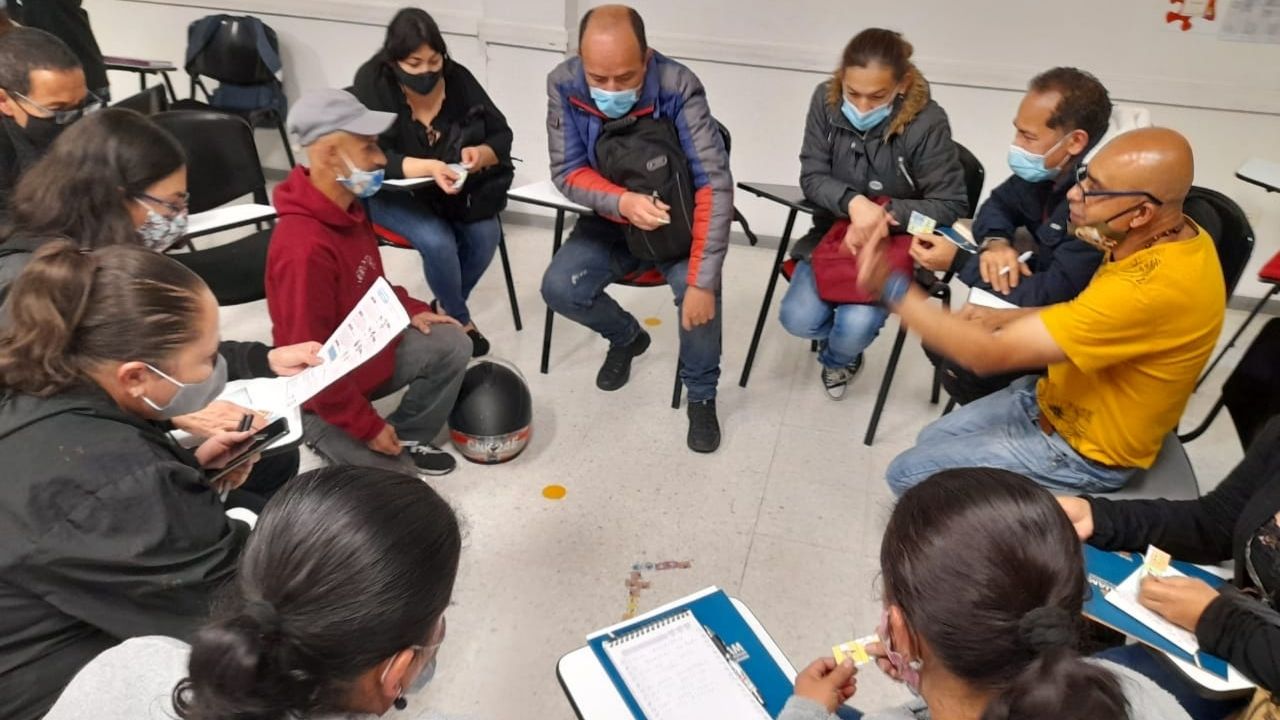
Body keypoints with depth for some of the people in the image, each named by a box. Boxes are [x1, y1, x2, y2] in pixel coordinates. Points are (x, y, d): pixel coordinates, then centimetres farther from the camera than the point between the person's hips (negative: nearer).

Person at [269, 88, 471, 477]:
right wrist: (367, 426, -21)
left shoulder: (348, 207, -3)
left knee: (452, 345, 4)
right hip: (327, 390, -8)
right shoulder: (304, 248, -34)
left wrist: (409, 310, 2)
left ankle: (404, 438, 15)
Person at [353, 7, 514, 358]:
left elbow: (502, 136, -5)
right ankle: (459, 319, 0)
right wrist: (426, 168, -44)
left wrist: (481, 154, -29)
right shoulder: (371, 84, -16)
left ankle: (447, 306, 6)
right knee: (437, 241, -29)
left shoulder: (458, 78, -8)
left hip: (456, 187, 3)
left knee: (486, 234, -22)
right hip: (391, 192, -3)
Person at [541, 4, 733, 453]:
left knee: (697, 285, -31)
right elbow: (567, 170, -13)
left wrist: (702, 281, -36)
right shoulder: (564, 84, -18)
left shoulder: (679, 88, -27)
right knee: (559, 289, -18)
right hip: (610, 221, 3)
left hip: (676, 218, -3)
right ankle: (627, 336, 16)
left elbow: (714, 185, -30)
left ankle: (701, 394, -4)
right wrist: (623, 201, -34)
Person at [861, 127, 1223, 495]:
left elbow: (991, 354, -36)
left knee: (908, 473, -4)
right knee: (931, 441, 16)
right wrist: (1007, 317, -2)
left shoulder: (1154, 288, -37)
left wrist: (891, 285, -34)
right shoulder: (1170, 235, -7)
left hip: (1085, 452, -8)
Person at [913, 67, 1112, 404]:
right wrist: (996, 243, -15)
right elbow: (999, 203, 10)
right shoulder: (1049, 166, -8)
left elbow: (1050, 297, -32)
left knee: (962, 367, -19)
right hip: (1047, 293, 8)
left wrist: (959, 262, -26)